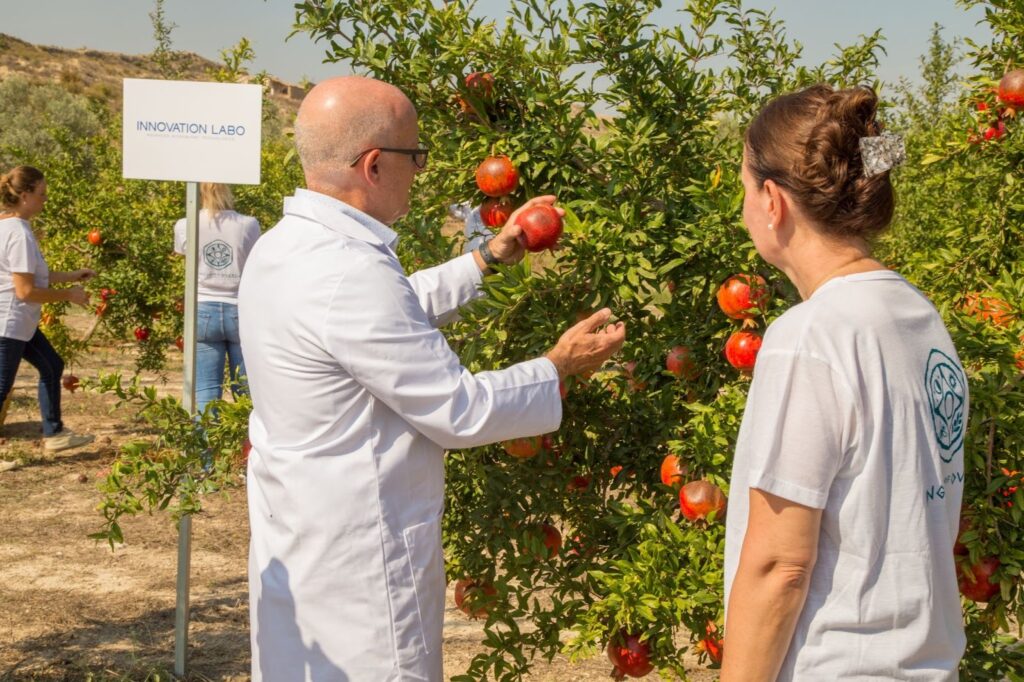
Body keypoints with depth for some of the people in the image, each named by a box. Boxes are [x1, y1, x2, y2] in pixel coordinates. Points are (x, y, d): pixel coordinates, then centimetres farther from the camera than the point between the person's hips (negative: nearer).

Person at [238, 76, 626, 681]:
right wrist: (560, 366, -7)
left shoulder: (283, 249, 3)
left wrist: (491, 256, 20)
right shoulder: (350, 275, -27)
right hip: (357, 571, -10)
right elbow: (461, 413, -21)